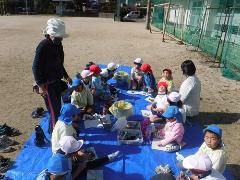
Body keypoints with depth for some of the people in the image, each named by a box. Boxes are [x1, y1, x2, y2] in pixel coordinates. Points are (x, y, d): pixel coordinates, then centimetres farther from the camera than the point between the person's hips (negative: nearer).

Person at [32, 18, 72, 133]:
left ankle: (53, 128, 35)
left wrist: (66, 76, 20)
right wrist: (41, 86, -23)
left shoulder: (58, 44, 8)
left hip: (57, 81, 9)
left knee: (57, 107, 18)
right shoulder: (43, 46, -20)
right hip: (48, 84, -9)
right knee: (54, 110, -3)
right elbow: (36, 67, -21)